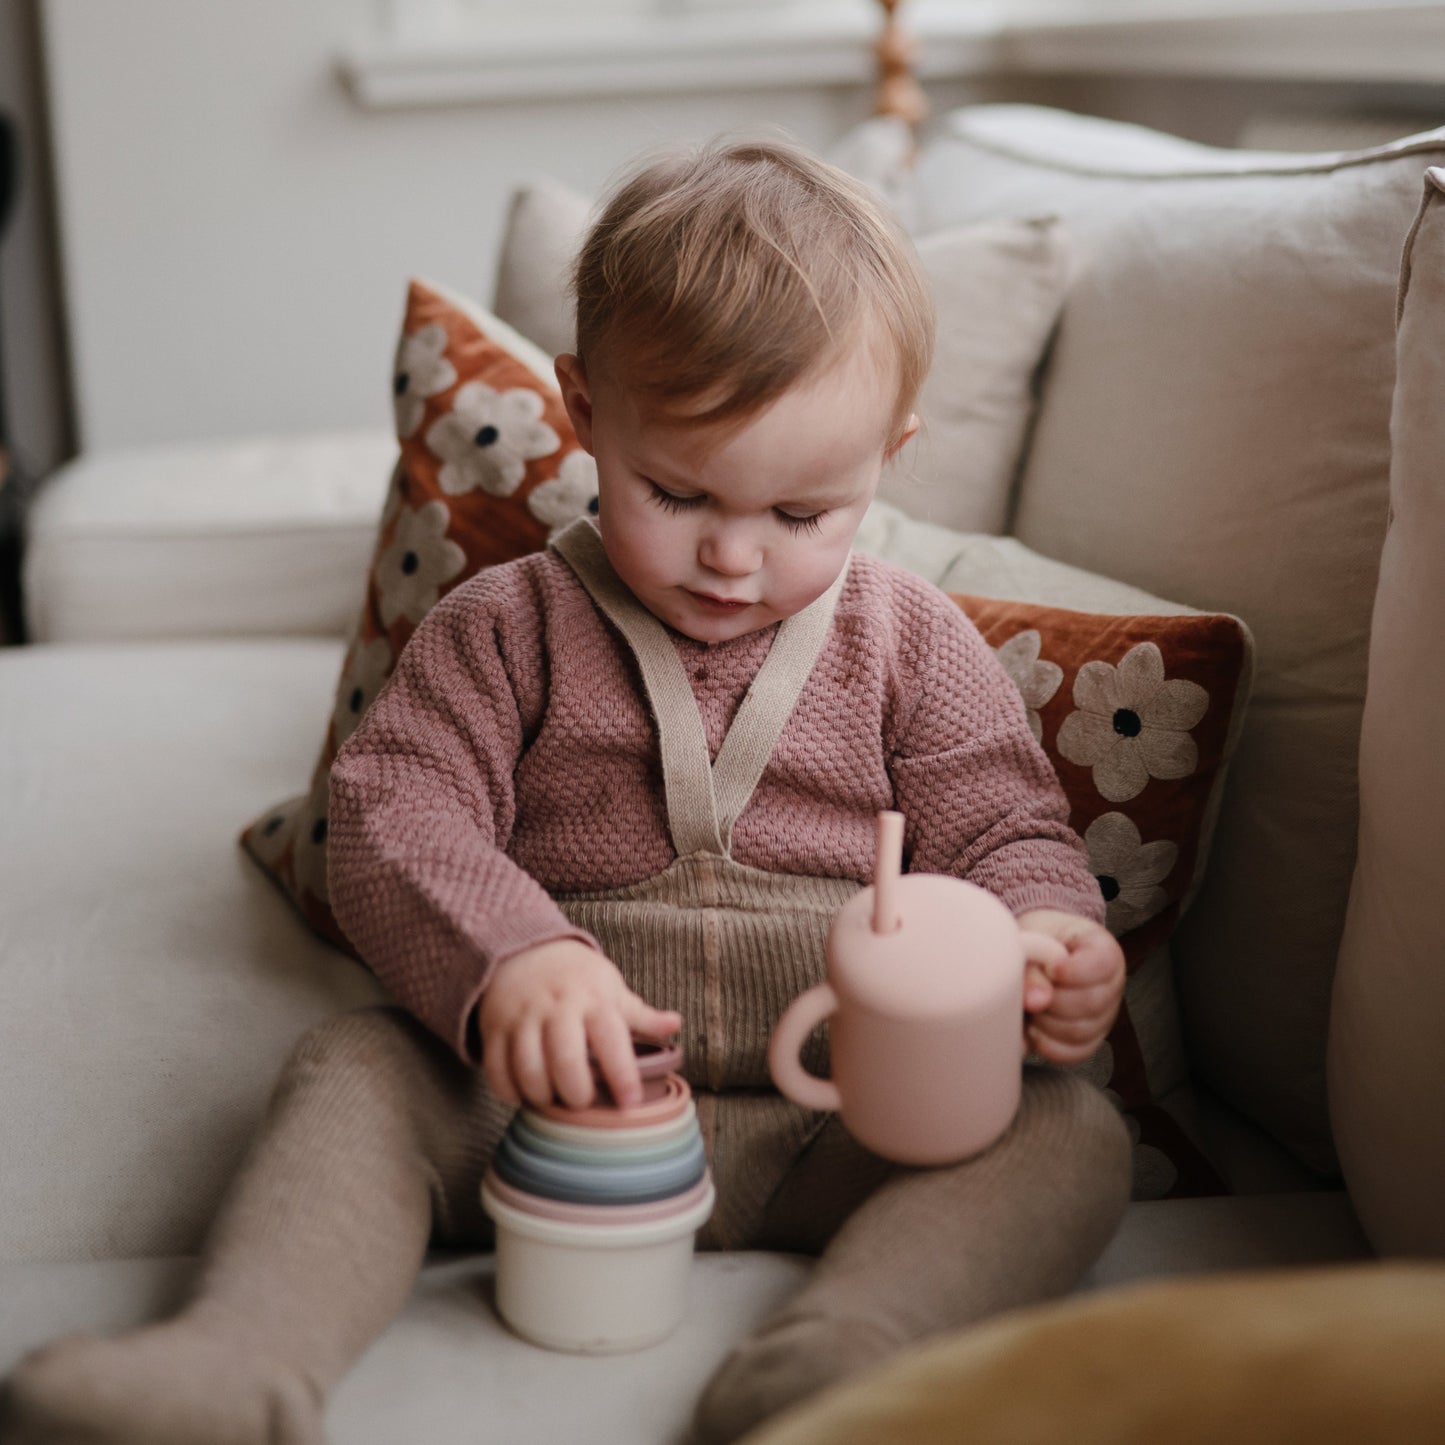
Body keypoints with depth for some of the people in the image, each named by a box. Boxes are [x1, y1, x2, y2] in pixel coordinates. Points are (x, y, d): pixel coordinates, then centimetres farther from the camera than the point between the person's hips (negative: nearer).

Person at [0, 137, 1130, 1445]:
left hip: (841, 1117, 1)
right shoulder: (509, 629, 6)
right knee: (357, 1068, -22)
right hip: (563, 1090, 0)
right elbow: (399, 820, -5)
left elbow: (1005, 832, 9)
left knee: (1072, 1130, -24)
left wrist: (1053, 941, -16)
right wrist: (509, 958, -26)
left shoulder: (912, 643, 10)